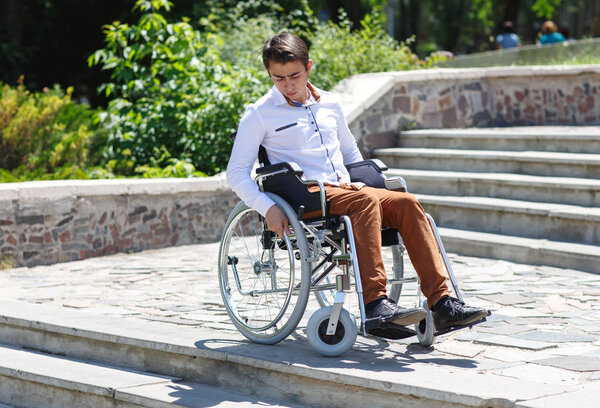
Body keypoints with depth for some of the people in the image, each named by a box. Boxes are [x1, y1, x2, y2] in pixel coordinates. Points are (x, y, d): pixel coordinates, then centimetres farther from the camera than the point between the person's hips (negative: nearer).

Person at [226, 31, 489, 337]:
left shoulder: (330, 104, 19)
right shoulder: (259, 114, 4)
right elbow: (236, 172, -1)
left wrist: (362, 182, 13)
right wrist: (268, 208, -16)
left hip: (345, 189, 5)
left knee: (406, 203, -21)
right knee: (366, 201, -34)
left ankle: (441, 303, -28)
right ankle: (374, 302, -44)